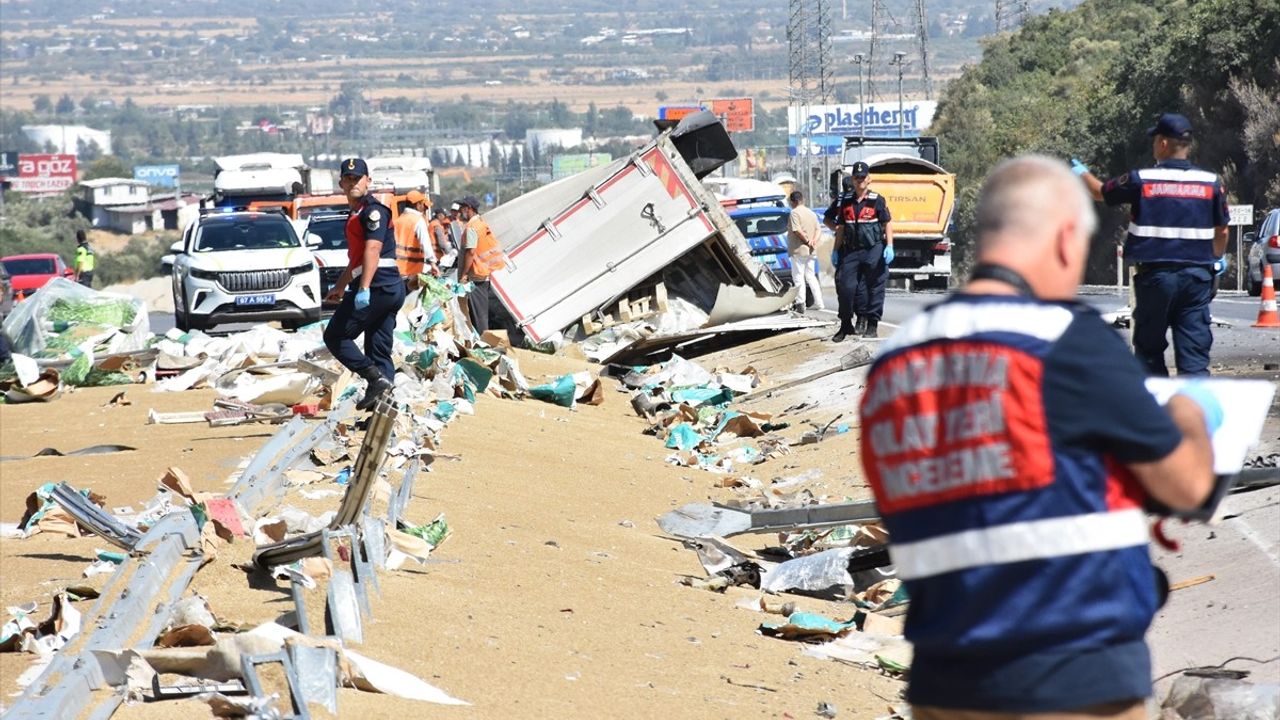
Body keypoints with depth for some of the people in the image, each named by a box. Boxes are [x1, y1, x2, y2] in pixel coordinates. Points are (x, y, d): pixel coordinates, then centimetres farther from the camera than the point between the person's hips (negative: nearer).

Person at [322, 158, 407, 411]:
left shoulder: (373, 210, -7)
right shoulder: (356, 215, 24)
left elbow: (372, 250, -20)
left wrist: (363, 288, -30)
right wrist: (340, 287, 44)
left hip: (377, 285, -10)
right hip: (391, 289, 10)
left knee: (335, 336, -6)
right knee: (379, 350, 5)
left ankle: (377, 377, -17)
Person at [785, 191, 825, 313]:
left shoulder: (795, 213, -10)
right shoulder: (812, 213, 15)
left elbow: (797, 230, -20)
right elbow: (817, 229, 13)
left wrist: (807, 241, -11)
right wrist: (813, 241, -1)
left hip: (798, 250, -8)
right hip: (810, 252, 8)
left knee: (798, 277, -5)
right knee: (811, 277, 15)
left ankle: (800, 304, -10)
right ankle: (819, 304, 14)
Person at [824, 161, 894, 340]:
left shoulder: (877, 200, -1)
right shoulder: (844, 201, 10)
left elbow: (888, 223, -1)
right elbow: (841, 229, 16)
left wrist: (889, 247, -11)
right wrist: (836, 251, 14)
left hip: (874, 251, -3)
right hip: (851, 250, 3)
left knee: (874, 288, 1)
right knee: (845, 287, -2)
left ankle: (872, 325, 7)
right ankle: (845, 324, 8)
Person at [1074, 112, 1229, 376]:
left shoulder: (1141, 180, -5)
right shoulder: (1210, 182, 1)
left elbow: (1100, 192, 13)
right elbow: (1222, 230, 11)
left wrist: (1082, 173, 35)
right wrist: (1219, 257, 32)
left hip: (1154, 275, -1)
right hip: (1197, 275, 2)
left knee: (1149, 350, 11)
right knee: (1194, 353, -1)